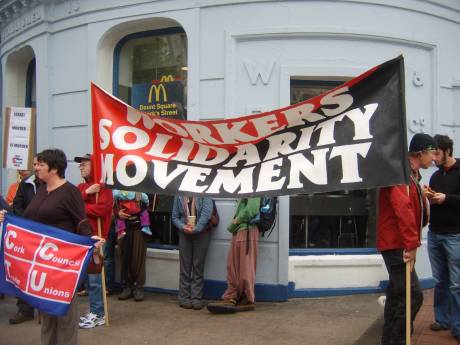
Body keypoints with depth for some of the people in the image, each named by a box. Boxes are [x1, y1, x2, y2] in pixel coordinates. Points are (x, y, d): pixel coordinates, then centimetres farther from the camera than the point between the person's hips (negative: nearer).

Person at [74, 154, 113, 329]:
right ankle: (94, 310, 23)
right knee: (86, 274, 12)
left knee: (94, 276, -5)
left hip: (95, 236, -8)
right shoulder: (81, 187, 16)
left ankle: (98, 314, 3)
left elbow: (100, 209, -19)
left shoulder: (103, 187, -7)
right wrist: (85, 194, -13)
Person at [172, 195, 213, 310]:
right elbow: (175, 217, 8)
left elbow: (206, 213, -13)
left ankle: (196, 298, 7)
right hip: (184, 233, 2)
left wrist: (196, 228, -18)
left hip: (201, 233, -2)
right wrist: (183, 227, -10)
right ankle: (184, 297, 10)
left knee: (198, 266, 2)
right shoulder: (179, 195, 6)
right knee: (185, 266, 4)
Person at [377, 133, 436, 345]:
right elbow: (403, 208, -26)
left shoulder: (412, 174, 17)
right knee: (413, 295, -13)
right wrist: (411, 244, -25)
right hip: (396, 245, -11)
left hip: (399, 245, 11)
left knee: (397, 293, 17)